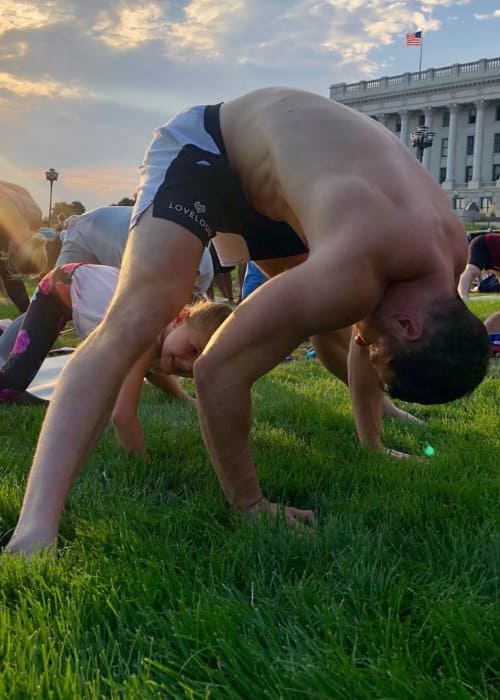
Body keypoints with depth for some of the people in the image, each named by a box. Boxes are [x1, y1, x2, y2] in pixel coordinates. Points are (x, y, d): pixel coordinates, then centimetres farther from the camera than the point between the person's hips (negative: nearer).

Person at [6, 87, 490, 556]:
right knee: (132, 323, -28)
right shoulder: (353, 270, -40)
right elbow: (217, 371, -36)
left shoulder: (450, 250, -12)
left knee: (331, 331, 16)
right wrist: (250, 504, -22)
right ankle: (35, 527, -32)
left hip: (274, 175, 8)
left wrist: (372, 445, 17)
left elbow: (362, 336, 8)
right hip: (203, 148, -7)